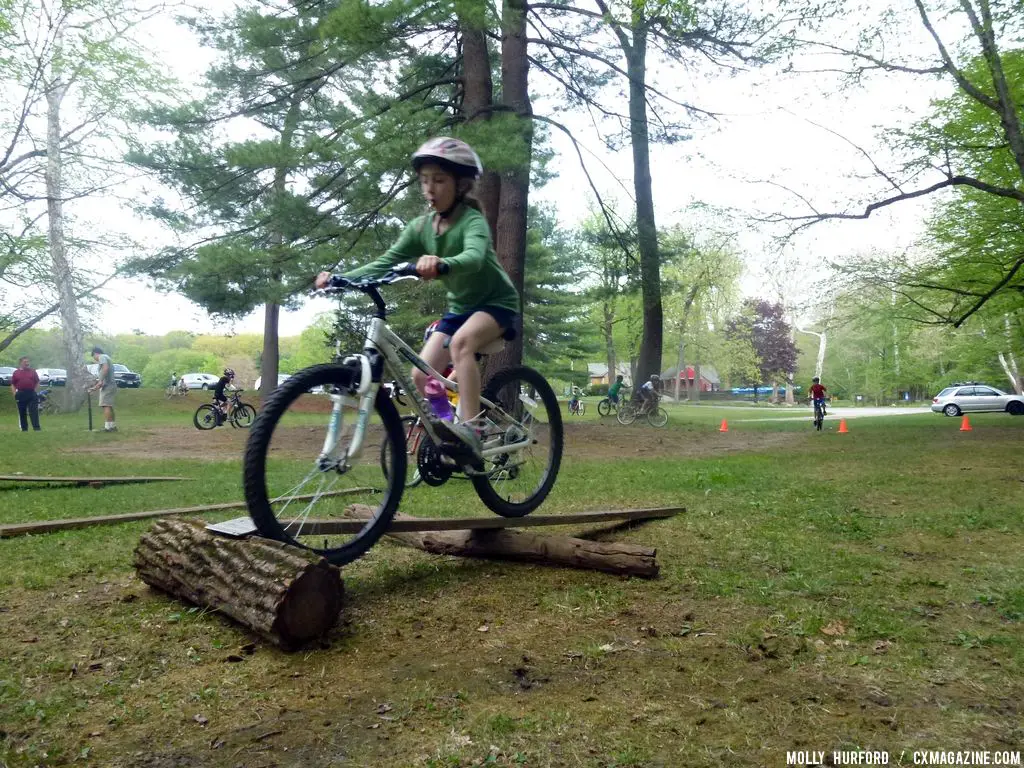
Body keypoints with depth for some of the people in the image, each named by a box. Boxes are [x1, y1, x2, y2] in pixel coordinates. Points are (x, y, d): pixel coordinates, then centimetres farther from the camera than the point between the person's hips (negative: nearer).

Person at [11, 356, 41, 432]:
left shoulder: (33, 371, 8)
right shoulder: (16, 373, 7)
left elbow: (37, 382, 13)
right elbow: (13, 385, 9)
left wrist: (34, 390, 3)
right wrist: (15, 393, -1)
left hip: (31, 394, -1)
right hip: (21, 394, 1)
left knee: (34, 411, -7)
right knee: (22, 412, 7)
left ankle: (36, 427, -11)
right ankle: (24, 428, 15)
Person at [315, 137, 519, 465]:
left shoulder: (473, 220, -22)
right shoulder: (421, 227, -4)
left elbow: (474, 257, -43)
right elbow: (386, 262, -12)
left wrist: (441, 263, -65)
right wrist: (339, 278, -26)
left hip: (496, 302, -6)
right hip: (458, 305, 7)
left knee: (461, 341, -36)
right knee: (421, 377, -5)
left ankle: (470, 429, -36)